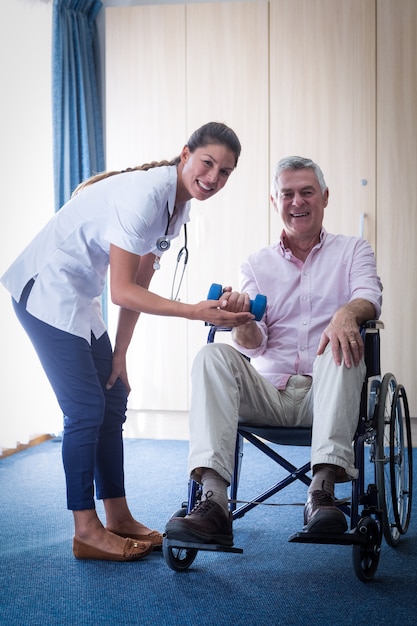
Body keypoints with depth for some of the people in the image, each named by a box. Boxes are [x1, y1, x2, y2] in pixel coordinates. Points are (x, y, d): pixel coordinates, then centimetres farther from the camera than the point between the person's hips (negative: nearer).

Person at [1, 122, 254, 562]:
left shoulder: (178, 205, 3)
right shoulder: (146, 193, -25)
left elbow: (139, 285, 6)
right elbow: (122, 291, -25)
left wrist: (118, 357, 5)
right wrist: (195, 311, -32)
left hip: (77, 298, 9)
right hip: (46, 290, -9)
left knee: (113, 400, 9)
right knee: (86, 407, -8)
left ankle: (118, 519, 18)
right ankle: (86, 531, 3)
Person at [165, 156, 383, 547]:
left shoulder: (352, 251, 14)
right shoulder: (257, 265, 17)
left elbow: (370, 297, -8)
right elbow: (254, 344, 4)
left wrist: (348, 312, -32)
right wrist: (241, 320, -20)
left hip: (325, 395, -1)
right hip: (269, 393, 2)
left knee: (343, 344, -32)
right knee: (212, 355, -25)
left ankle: (323, 490, -41)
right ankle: (214, 504, -39)